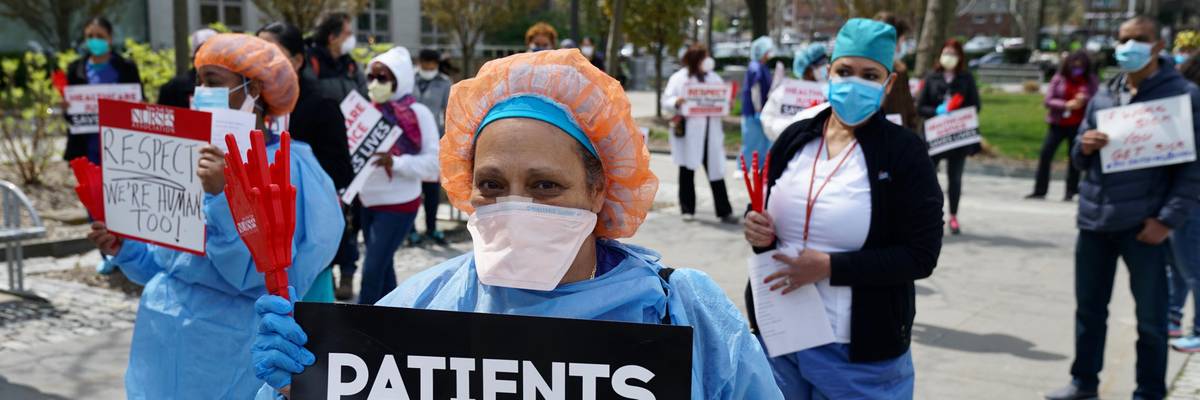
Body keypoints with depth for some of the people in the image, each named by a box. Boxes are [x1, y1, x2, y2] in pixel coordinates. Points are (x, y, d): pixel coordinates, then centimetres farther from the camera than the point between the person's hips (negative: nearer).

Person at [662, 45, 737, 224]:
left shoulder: (714, 78, 13)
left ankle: (724, 211, 3)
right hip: (688, 132, -2)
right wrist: (676, 102, -22)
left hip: (710, 131, 2)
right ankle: (688, 209, 18)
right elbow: (666, 100, -1)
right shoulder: (679, 78, 2)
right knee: (687, 171, 7)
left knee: (716, 169, 0)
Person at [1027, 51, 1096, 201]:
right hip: (1058, 124, 1)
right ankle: (1039, 190, 3)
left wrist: (1085, 100, -20)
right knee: (1045, 154, -4)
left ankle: (1070, 192, 13)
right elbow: (1048, 100, -4)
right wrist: (1066, 104, -19)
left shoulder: (1091, 80, 0)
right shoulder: (1058, 79, 0)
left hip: (1078, 125, -1)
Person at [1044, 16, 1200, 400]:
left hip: (1143, 223, -5)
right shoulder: (1103, 94, 11)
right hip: (1094, 219, 5)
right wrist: (1084, 146, -8)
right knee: (1089, 308, 14)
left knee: (1150, 317, 5)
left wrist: (1168, 219, -15)